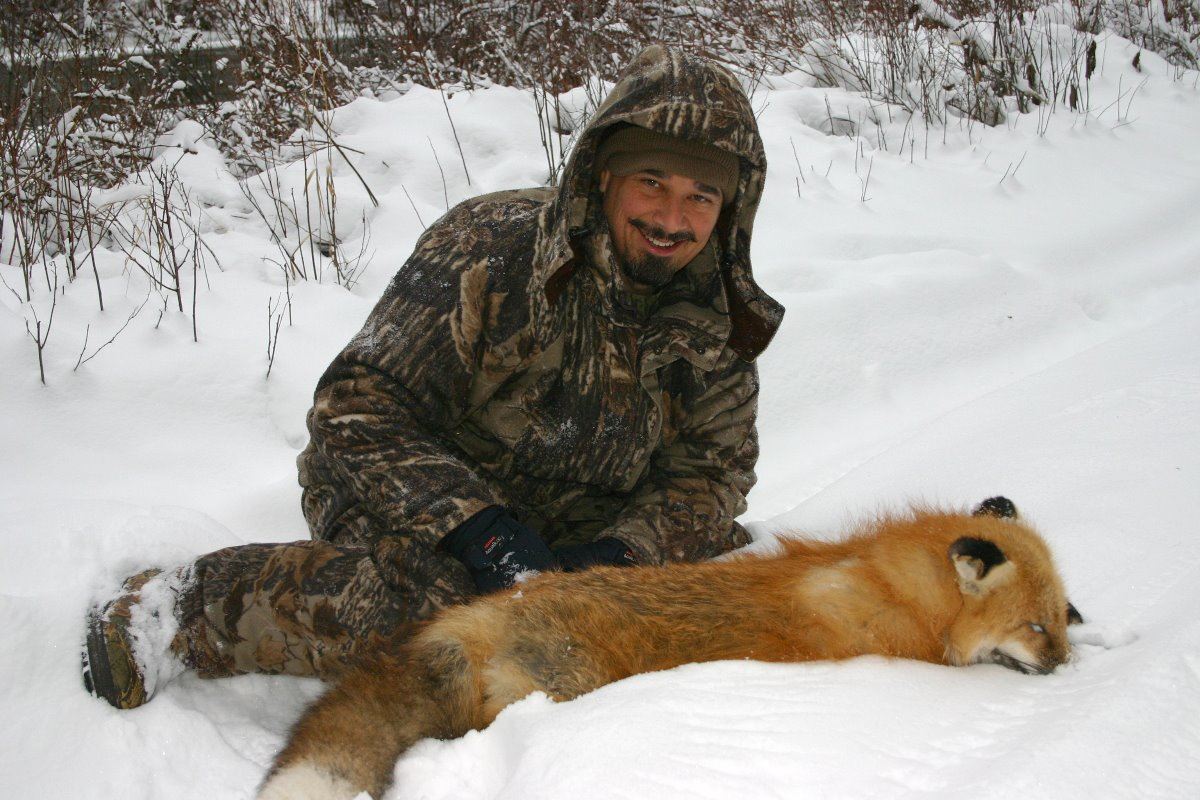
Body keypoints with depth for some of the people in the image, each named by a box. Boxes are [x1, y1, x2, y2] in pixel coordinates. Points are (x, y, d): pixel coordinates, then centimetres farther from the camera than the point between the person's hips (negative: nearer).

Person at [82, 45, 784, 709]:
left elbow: (713, 470, -5)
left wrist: (619, 553, -26)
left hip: (580, 522, 6)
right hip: (422, 490, -5)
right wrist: (474, 526, -36)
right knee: (420, 597, -36)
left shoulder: (720, 324, -8)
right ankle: (181, 608, -13)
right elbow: (358, 408, -24)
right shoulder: (490, 251, -24)